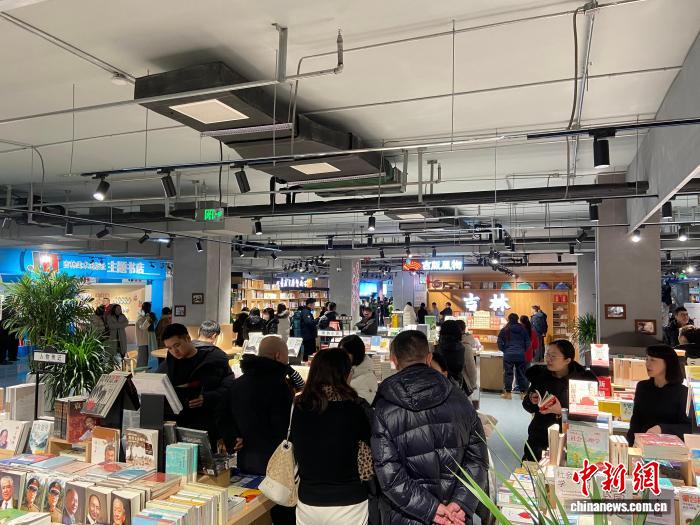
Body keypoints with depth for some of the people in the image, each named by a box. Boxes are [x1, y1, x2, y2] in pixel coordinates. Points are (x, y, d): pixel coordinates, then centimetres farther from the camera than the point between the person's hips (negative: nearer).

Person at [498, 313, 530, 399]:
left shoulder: (504, 330, -3)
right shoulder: (522, 329, 5)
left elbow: (500, 343, -2)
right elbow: (528, 343, 8)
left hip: (508, 355, -2)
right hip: (520, 355, 2)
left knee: (508, 373, 3)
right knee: (521, 373, 10)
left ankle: (508, 393, 5)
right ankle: (523, 392, 15)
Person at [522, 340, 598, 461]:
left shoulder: (583, 379, -10)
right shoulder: (540, 374, 0)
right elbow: (528, 408, 10)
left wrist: (561, 411, -26)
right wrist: (531, 401, -10)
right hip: (539, 437, 3)